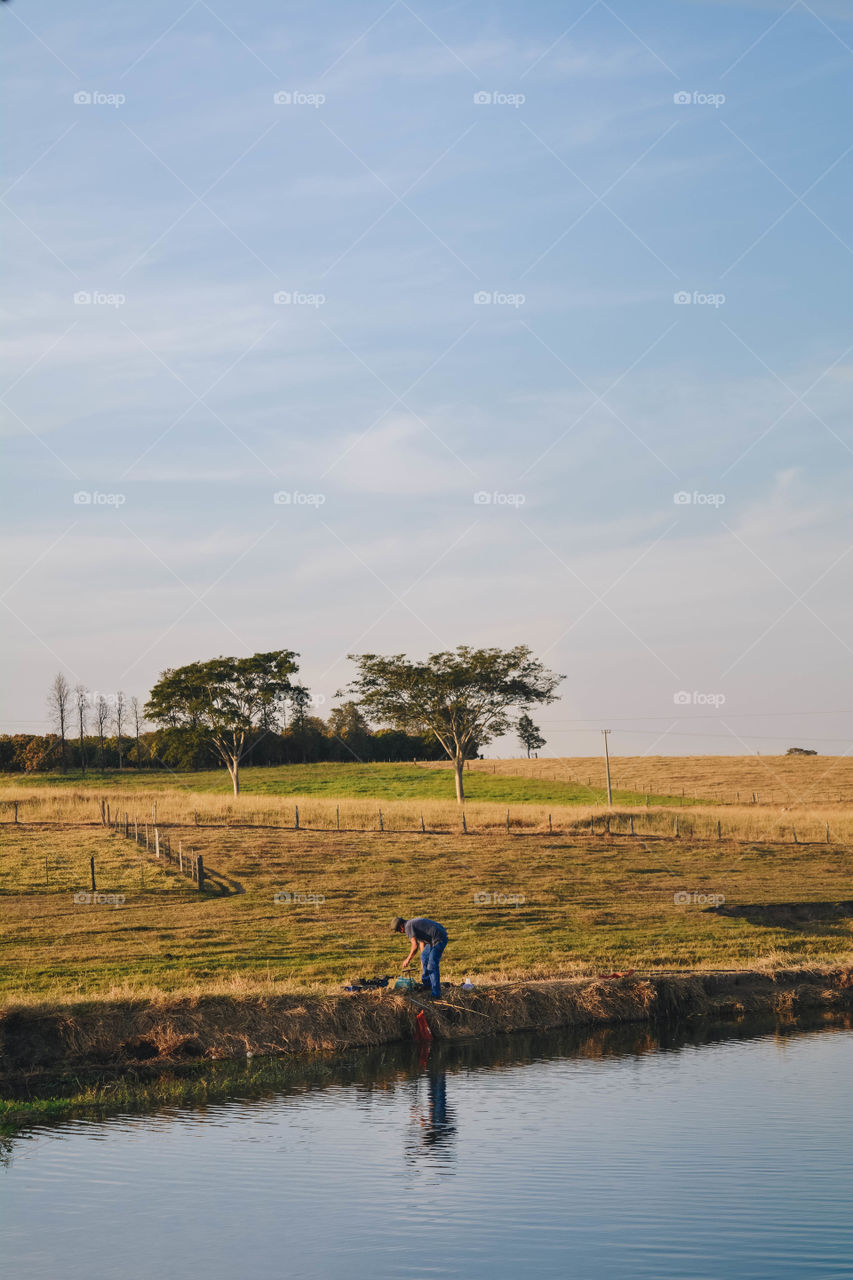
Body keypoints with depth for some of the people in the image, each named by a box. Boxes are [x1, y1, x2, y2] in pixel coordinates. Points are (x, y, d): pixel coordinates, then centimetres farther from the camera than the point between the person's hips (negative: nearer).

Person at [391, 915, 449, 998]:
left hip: (439, 939, -10)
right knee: (424, 956, 25)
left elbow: (415, 946, -18)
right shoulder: (413, 923, 22)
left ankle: (436, 994, -10)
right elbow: (422, 942, 30)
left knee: (432, 965, -10)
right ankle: (426, 984, 36)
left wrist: (408, 959, -4)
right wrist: (422, 964, 36)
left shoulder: (408, 927, -9)